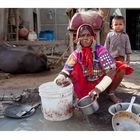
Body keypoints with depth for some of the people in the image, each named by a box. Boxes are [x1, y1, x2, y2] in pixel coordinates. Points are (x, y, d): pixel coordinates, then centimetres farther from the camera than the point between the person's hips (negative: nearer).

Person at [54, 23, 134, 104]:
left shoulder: (100, 50, -20)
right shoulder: (76, 54, -12)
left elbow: (111, 71, -29)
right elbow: (64, 72, -12)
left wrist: (98, 88, -39)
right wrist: (60, 79, -37)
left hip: (102, 81, -1)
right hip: (86, 84, 1)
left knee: (121, 68, -21)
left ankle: (111, 93, -2)